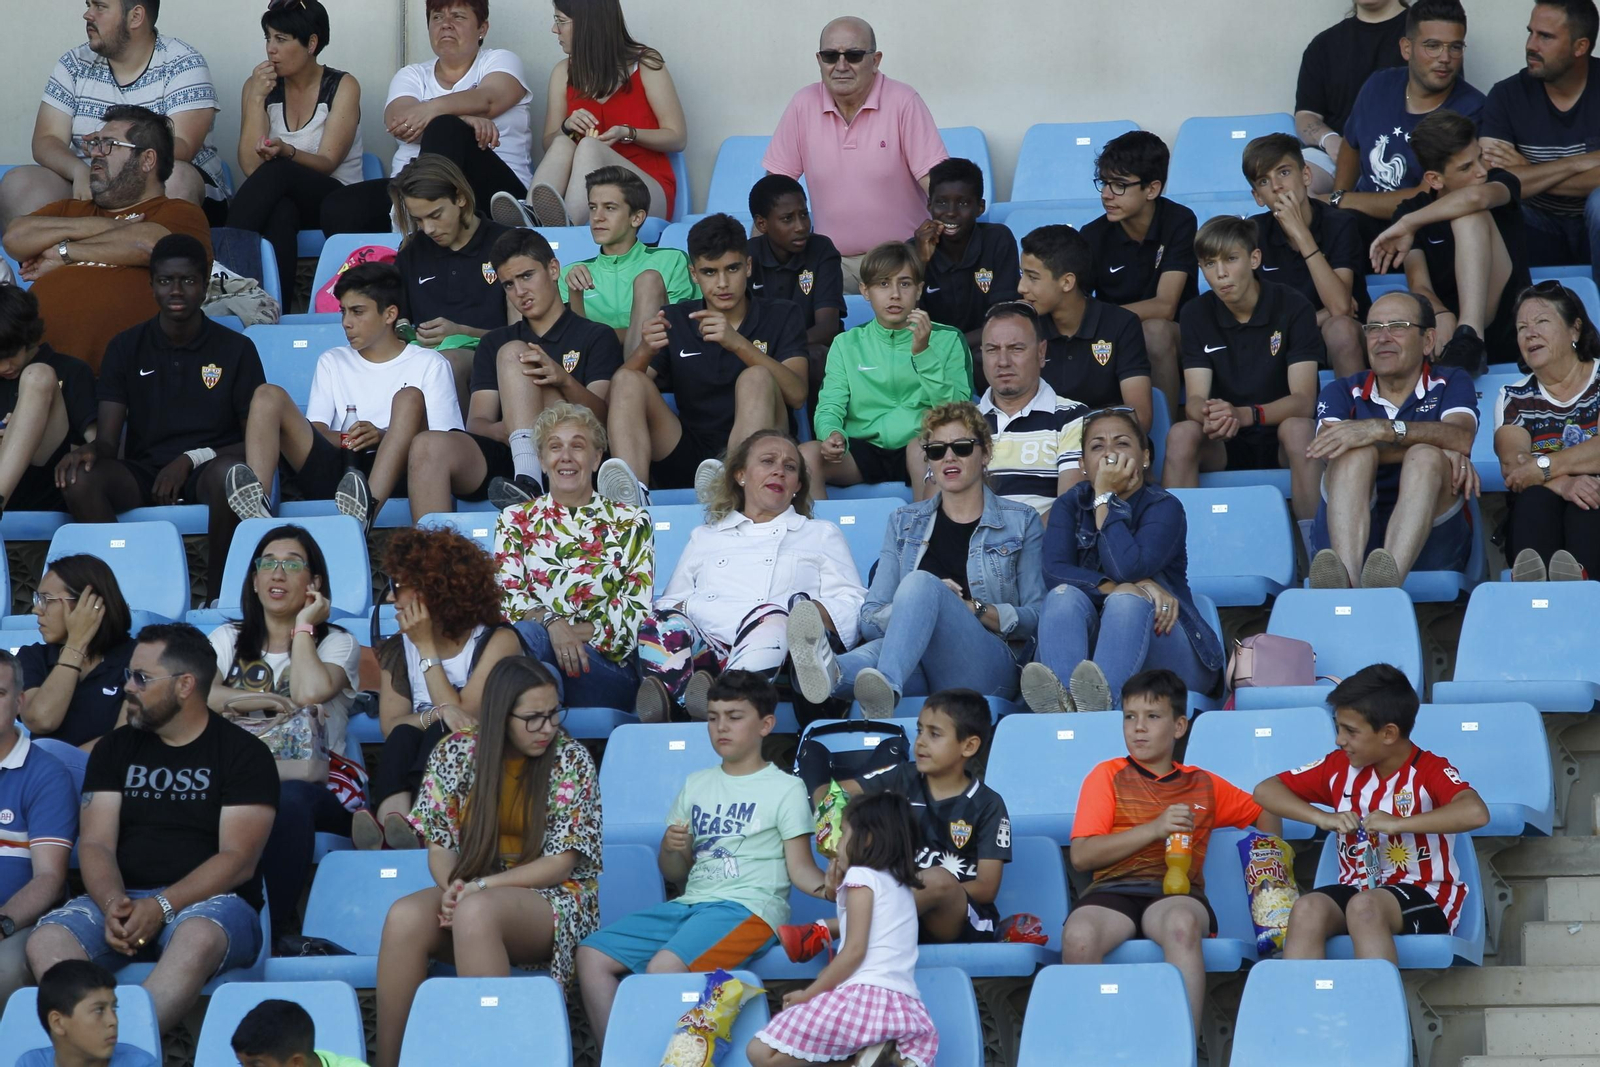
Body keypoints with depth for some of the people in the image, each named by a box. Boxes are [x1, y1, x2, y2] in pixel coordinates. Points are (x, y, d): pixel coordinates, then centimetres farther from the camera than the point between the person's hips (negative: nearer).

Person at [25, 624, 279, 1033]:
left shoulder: (244, 753, 3)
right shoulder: (115, 749, 16)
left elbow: (238, 860, -6)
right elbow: (96, 843, 6)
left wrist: (162, 907, -20)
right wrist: (113, 904, -17)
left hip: (210, 900, -4)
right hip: (123, 898, 4)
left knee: (198, 936, -41)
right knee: (46, 941, -28)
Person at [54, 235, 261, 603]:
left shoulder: (236, 349, 5)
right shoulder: (126, 348, 10)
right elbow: (108, 440, 4)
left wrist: (191, 459, -14)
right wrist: (91, 450, -23)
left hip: (205, 471, -2)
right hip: (143, 473, 2)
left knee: (229, 473, -39)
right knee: (80, 480, -30)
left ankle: (218, 590, -25)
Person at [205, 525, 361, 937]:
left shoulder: (337, 643, 15)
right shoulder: (228, 639, 24)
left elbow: (308, 693, -9)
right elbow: (199, 694, 2)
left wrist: (303, 625, 5)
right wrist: (265, 702, -10)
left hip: (314, 779, -2)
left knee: (287, 798, -40)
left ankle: (274, 923, -34)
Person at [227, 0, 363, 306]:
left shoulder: (342, 87, -1)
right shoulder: (259, 86, 5)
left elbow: (326, 163, -11)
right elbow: (250, 166, -7)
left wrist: (287, 153, -32)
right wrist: (256, 99, -14)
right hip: (279, 200, 2)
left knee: (277, 172, -35)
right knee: (281, 214, -39)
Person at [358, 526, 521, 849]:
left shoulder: (498, 640, 0)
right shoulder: (398, 649, 13)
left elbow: (465, 717, -11)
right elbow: (391, 725, -3)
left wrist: (427, 648, -7)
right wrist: (438, 714, -23)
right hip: (409, 776, 3)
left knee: (441, 736, -32)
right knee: (404, 736, -27)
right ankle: (395, 819, -58)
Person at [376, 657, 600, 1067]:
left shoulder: (571, 760, -5)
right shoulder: (456, 752, 3)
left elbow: (560, 863, -8)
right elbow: (440, 845, 6)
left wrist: (480, 887, -18)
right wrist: (453, 887, -17)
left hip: (553, 898, -3)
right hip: (472, 892, 3)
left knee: (475, 912, -37)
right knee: (404, 917, -30)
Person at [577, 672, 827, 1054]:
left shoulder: (785, 788, 4)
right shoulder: (696, 785, 20)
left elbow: (800, 868, -2)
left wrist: (827, 888, -24)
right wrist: (671, 850, -2)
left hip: (746, 907, -7)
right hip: (689, 903, 7)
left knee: (664, 966, -33)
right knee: (592, 955, -11)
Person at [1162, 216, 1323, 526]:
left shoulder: (1292, 308, -8)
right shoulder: (1197, 316, 1)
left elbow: (1303, 401, -16)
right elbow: (1195, 398, -7)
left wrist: (1245, 415, -35)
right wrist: (1208, 415, -34)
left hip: (1280, 441, -2)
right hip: (1223, 444, 2)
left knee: (1299, 429, -35)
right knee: (1181, 434, -28)